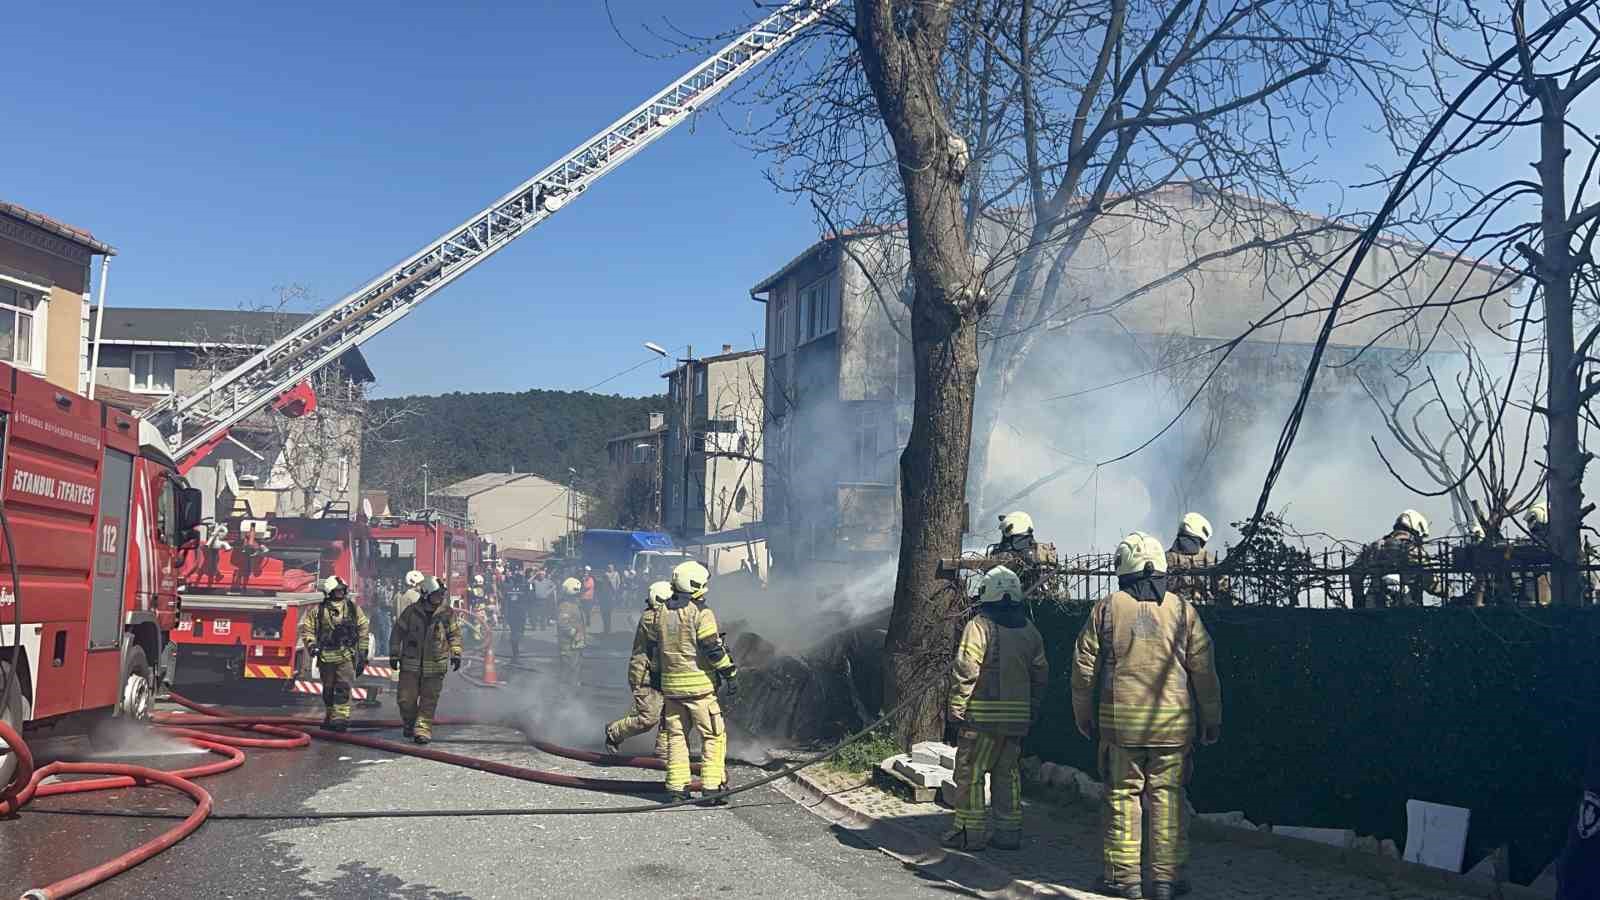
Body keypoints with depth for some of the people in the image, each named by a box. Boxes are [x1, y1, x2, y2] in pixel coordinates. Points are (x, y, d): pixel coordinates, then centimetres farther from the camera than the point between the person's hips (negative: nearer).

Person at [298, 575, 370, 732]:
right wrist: (311, 645, -6)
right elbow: (307, 628, 10)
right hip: (326, 656, 1)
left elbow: (364, 630, 10)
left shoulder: (354, 609, 6)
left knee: (343, 688, -13)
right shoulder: (319, 611, 4)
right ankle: (329, 717, 26)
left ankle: (341, 717, -17)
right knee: (328, 689, 11)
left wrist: (362, 654, 7)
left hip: (347, 656, -1)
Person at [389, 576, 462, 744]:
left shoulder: (447, 613, -1)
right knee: (406, 698, 3)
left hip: (435, 665, 0)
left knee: (429, 700, -1)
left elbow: (455, 634, 7)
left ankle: (423, 728, 3)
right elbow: (398, 632, 6)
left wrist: (456, 654, -2)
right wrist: (394, 654, 5)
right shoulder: (411, 611, -3)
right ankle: (410, 724, 27)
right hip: (411, 663, 0)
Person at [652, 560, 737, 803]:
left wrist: (657, 675, 25)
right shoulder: (700, 612, -12)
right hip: (698, 684, -6)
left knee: (676, 735, 14)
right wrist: (730, 674, -8)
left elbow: (652, 646, 14)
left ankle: (676, 787, 14)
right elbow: (713, 648, -15)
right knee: (713, 736, 2)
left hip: (670, 685, 6)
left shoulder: (660, 612, 8)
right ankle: (711, 787, -3)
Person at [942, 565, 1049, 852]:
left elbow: (965, 671, -15)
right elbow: (1041, 673, 14)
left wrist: (955, 708, -8)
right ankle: (1009, 831, 16)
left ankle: (971, 832, 5)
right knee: (1007, 773, 15)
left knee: (970, 772, 3)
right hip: (1018, 716, 6)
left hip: (982, 714, -6)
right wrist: (1031, 712, 20)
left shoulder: (978, 626, -10)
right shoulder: (1030, 631, 10)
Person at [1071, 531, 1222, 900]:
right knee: (1167, 796, 6)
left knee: (1122, 794, 7)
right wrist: (1211, 718, 12)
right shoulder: (1182, 609, 2)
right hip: (1173, 721, 1)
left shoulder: (1107, 608, 0)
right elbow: (1204, 668, 3)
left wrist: (1084, 714, 13)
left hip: (1120, 718, -1)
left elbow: (1084, 665, 2)